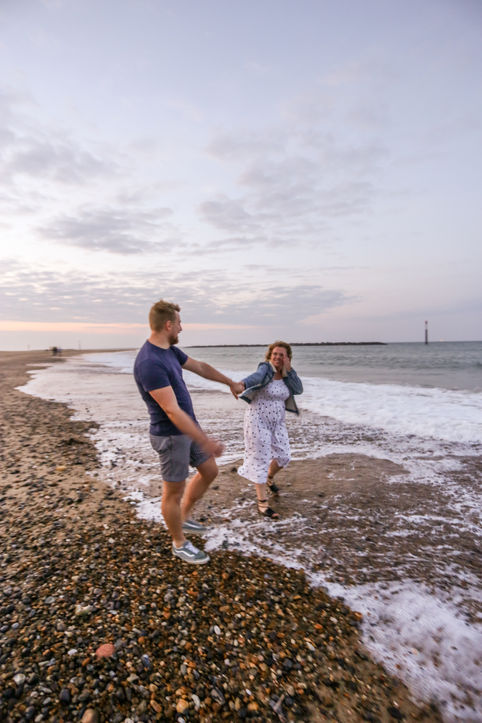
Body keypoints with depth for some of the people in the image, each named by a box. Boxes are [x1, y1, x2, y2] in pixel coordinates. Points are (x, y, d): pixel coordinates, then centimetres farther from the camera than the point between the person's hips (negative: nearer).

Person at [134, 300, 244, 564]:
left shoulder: (170, 351, 3)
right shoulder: (149, 363, -28)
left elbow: (200, 367, 17)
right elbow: (172, 411, -31)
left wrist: (231, 383, 26)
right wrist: (205, 442, -28)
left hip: (190, 426, 9)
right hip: (171, 435, -9)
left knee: (209, 471, 20)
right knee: (174, 491, 10)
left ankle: (183, 518, 39)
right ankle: (179, 544, 32)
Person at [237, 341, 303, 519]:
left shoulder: (285, 374, 4)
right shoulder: (265, 368, -15)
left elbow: (299, 389, -6)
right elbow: (256, 376, -37)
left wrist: (289, 370, -15)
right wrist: (242, 384, -59)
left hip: (277, 421, 7)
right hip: (258, 421, -6)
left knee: (283, 456, 12)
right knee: (260, 459, -2)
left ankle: (269, 478, 44)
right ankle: (262, 503, 8)